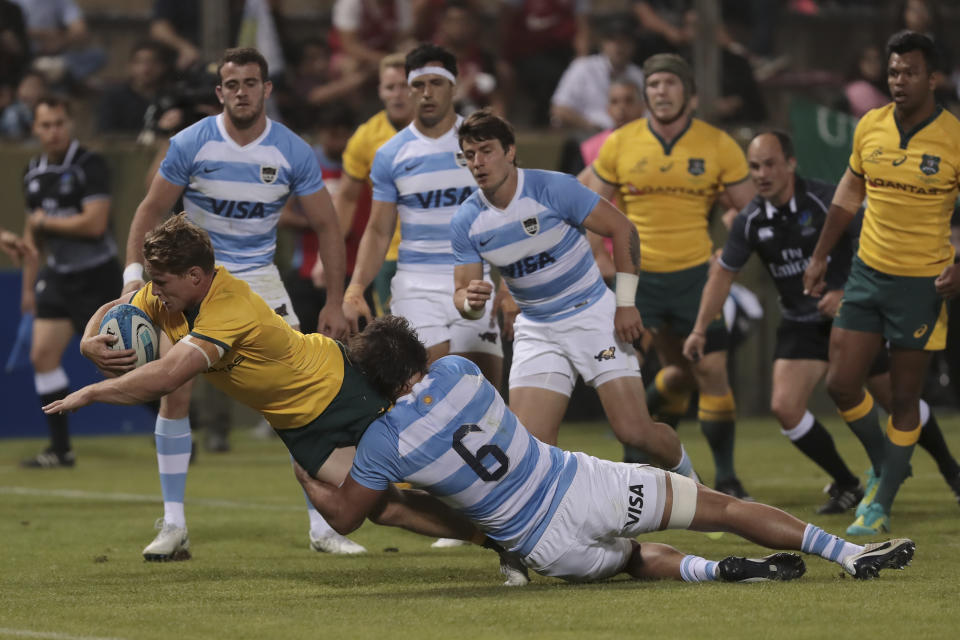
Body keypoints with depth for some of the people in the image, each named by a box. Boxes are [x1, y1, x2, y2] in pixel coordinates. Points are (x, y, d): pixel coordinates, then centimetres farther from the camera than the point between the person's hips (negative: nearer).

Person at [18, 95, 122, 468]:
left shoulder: (90, 165, -13)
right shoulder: (33, 173, 10)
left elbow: (94, 223, -22)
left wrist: (47, 221, -10)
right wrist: (29, 286, 22)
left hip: (96, 277, -7)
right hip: (58, 276, 7)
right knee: (42, 354, -3)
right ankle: (60, 449, 3)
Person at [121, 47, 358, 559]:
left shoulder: (293, 152, -8)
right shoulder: (191, 143, -10)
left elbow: (326, 226, 0)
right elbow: (150, 211, -1)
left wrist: (334, 303, -3)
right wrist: (133, 275, -12)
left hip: (260, 278, 1)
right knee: (175, 393, -10)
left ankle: (321, 526, 0)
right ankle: (173, 525, 0)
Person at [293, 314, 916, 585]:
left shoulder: (384, 442, -10)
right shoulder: (458, 372, -1)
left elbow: (345, 515, 4)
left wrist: (305, 477, 18)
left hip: (549, 547, -1)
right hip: (586, 487, 1)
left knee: (638, 557, 28)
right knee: (722, 506, 9)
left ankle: (711, 570, -5)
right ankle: (848, 552, 3)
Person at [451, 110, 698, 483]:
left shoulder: (553, 188, -16)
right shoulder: (466, 222, -4)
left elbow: (622, 229, -10)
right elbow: (462, 294, 1)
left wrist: (626, 303, -13)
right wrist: (471, 301, -25)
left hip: (593, 316, -4)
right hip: (536, 332, 4)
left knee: (634, 431, -11)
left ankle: (686, 477, 20)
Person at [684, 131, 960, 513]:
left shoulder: (826, 201, -17)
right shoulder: (751, 221, -5)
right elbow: (724, 273, 7)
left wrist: (847, 293, -22)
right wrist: (700, 330, 3)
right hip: (800, 324, 4)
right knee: (785, 408, -13)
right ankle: (846, 486, 4)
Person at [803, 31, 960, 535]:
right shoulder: (870, 127, 0)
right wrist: (821, 256, 14)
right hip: (867, 272, 4)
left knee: (904, 398, 4)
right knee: (841, 384, 1)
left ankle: (881, 507, 15)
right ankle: (884, 464, 27)